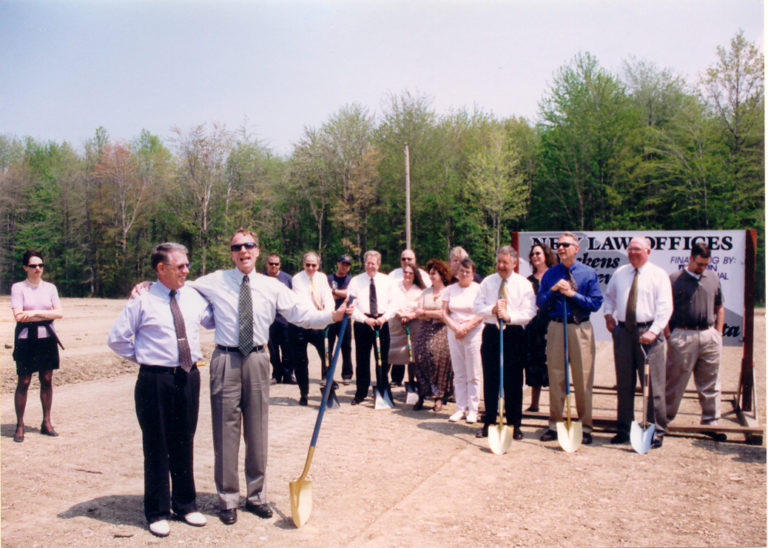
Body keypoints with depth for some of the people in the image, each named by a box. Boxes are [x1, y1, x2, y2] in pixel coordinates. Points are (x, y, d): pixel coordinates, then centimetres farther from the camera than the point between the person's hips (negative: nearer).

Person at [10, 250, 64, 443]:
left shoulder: (50, 288, 9)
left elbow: (59, 313, 0)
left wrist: (35, 313, -10)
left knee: (47, 380, 6)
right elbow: (18, 316, -12)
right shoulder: (18, 287, -1)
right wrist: (47, 314, -7)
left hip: (47, 338, 3)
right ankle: (19, 425, 8)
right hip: (26, 339, -3)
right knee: (24, 382, 0)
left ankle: (46, 423, 15)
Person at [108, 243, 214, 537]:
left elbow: (213, 320, 21)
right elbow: (116, 338, -2)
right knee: (156, 447, 6)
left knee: (184, 445, 15)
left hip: (189, 377, 4)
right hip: (155, 380, -4)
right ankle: (157, 512, 21)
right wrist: (141, 356, -2)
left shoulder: (194, 296, 6)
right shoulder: (142, 301, -7)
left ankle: (185, 505, 29)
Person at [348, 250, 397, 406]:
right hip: (362, 323, -1)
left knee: (383, 359, 6)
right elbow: (351, 305, -3)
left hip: (382, 323, 1)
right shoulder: (356, 281, 2)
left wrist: (384, 317, -12)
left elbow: (393, 303, 5)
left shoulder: (387, 280, 7)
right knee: (362, 359, 4)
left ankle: (383, 392, 17)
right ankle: (361, 393, 14)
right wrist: (365, 319, -15)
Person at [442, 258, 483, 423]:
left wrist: (466, 327, -14)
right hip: (454, 333, 3)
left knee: (473, 375, -2)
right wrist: (455, 328, -9)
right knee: (459, 375, 6)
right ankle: (460, 408, 12)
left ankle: (473, 410, 4)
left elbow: (482, 315, -7)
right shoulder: (450, 289, 10)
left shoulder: (478, 289, 0)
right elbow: (444, 313, 5)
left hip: (473, 333, -3)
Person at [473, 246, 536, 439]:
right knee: (490, 380, 6)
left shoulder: (524, 284, 1)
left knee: (514, 382, 1)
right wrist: (492, 310, -14)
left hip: (514, 334, -2)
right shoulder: (487, 282, 8)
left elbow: (529, 313, -5)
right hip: (491, 332, 2)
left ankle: (514, 425, 12)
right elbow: (477, 307, 4)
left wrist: (509, 316, -20)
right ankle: (489, 423, 15)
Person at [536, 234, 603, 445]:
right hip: (556, 328, 2)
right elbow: (541, 304, 5)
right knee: (555, 377, 5)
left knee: (583, 379, 1)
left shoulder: (589, 273, 3)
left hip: (581, 329, -2)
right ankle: (554, 424, 15)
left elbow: (596, 303, -3)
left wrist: (572, 294, -12)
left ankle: (585, 427, 10)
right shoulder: (550, 274, 8)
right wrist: (553, 290, -11)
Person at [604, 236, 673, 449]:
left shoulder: (659, 275, -1)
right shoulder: (619, 273, 14)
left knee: (653, 384, -3)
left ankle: (656, 432, 6)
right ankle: (624, 430, 18)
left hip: (648, 332, -4)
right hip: (623, 331, 4)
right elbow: (609, 295, 29)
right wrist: (608, 314, 10)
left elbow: (665, 307, -8)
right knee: (624, 383, 9)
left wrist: (653, 331, -19)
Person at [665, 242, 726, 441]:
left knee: (710, 383, 10)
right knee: (675, 382, 1)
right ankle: (663, 421, 11)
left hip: (709, 336, 4)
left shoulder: (713, 278, 12)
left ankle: (710, 422, 21)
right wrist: (669, 336, -9)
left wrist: (718, 333, 10)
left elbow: (719, 308, 19)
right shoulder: (674, 279, -3)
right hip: (683, 336, -4)